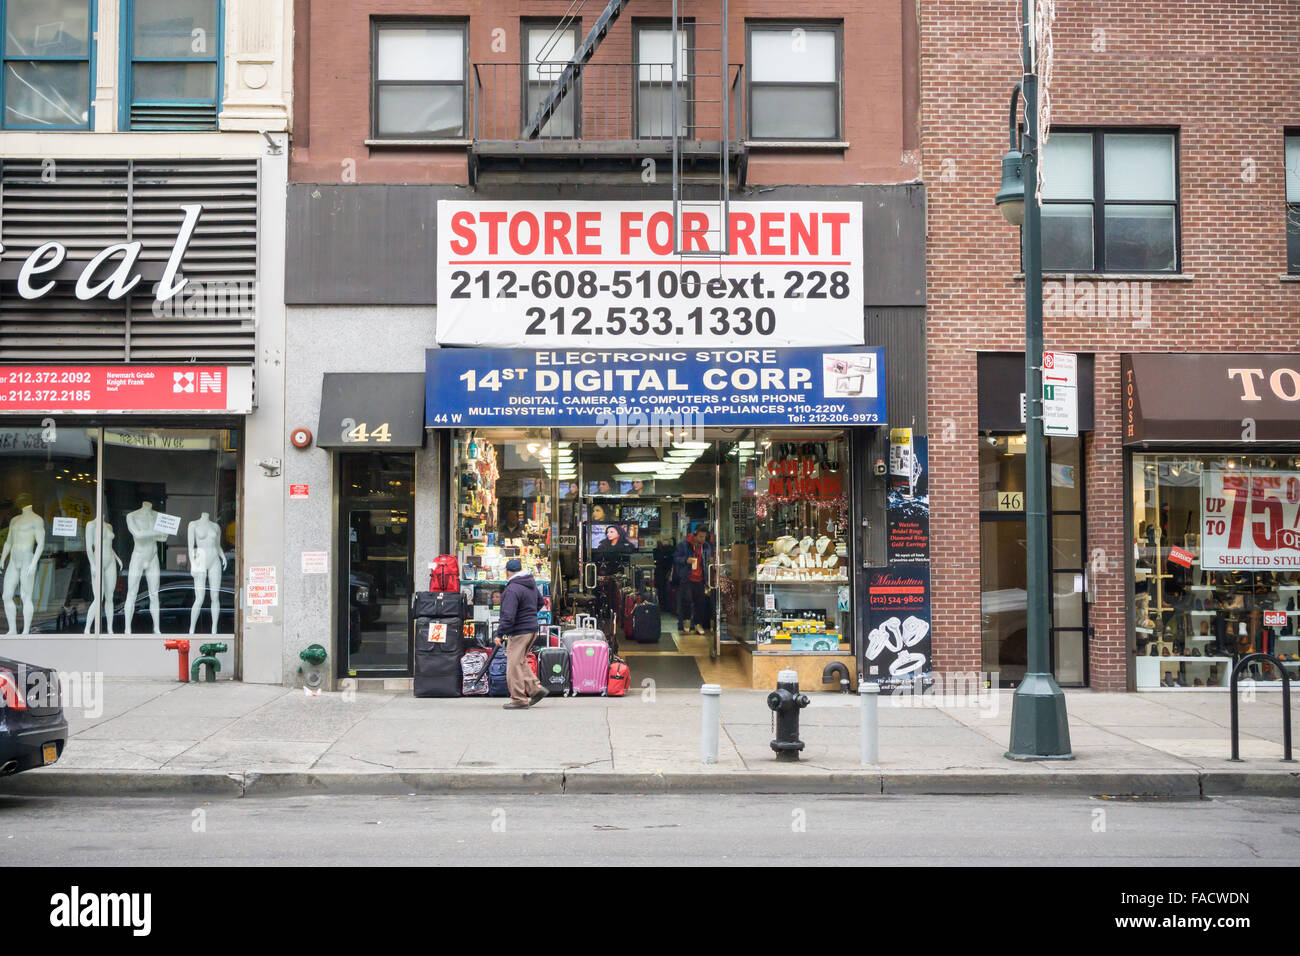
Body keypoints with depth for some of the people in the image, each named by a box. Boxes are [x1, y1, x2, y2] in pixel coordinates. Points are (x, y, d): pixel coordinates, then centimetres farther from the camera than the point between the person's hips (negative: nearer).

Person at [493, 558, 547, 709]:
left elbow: (508, 616, -25)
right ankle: (535, 688, 15)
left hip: (519, 631, -10)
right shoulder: (531, 583, 9)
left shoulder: (512, 589, -19)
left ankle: (519, 699, -1)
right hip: (532, 628, 10)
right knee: (521, 662, 20)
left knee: (514, 664, -4)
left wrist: (499, 634, -23)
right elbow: (539, 601, 24)